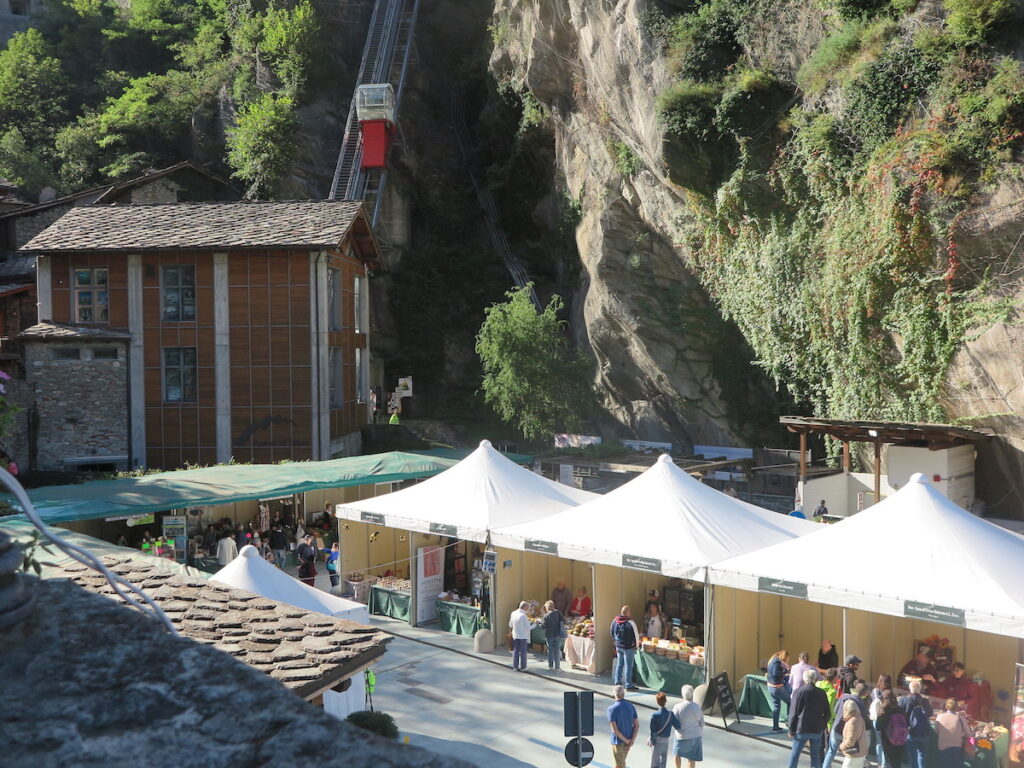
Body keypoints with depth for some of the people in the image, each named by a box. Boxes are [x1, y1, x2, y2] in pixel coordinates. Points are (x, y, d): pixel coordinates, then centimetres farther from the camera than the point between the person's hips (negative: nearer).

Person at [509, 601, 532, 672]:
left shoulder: (513, 613, 0)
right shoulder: (523, 616, -18)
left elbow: (510, 625, 11)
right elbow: (527, 628, -16)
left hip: (515, 636, 5)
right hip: (523, 636, -5)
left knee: (515, 651, 13)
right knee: (523, 652, 5)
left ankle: (515, 666, 16)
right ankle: (522, 667, 9)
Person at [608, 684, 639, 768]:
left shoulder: (611, 709, -19)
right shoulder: (631, 707, -3)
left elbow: (614, 729, -22)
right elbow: (637, 725, -5)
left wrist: (626, 740, -12)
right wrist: (632, 741, -9)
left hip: (617, 741, -5)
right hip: (629, 741, 5)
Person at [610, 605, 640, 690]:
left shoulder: (615, 621, -2)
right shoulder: (630, 623, -22)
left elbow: (612, 633, 11)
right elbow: (636, 636, -15)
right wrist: (636, 645, 3)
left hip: (618, 646, 6)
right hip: (628, 648, -6)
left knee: (619, 664, 19)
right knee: (628, 666, 3)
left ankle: (617, 682, 26)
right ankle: (628, 685, 9)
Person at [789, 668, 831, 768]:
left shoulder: (798, 692, -10)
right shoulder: (822, 693, -1)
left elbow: (793, 713, -9)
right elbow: (827, 713, 5)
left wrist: (791, 730, -2)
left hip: (801, 730, -2)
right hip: (817, 730, 3)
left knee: (794, 754, 8)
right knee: (816, 756, 12)